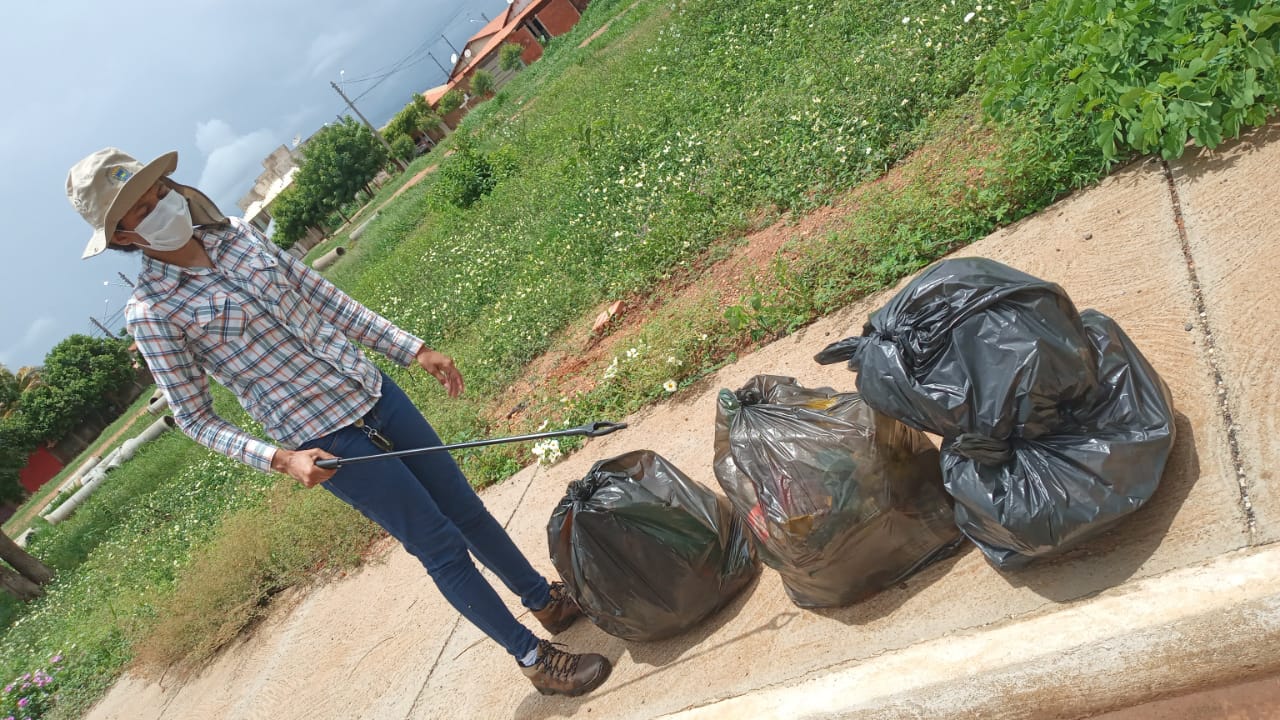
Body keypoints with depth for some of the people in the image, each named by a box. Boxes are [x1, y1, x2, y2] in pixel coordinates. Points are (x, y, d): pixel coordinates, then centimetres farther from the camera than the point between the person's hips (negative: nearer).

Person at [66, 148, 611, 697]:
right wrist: (280, 459, -18)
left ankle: (546, 599, 38)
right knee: (441, 544, 2)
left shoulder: (236, 234, 3)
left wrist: (413, 349, 7)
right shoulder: (151, 312, -11)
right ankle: (535, 657, 22)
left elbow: (324, 298, 8)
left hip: (372, 392, 5)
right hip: (325, 441, -5)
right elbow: (195, 417, -5)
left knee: (464, 507, 15)